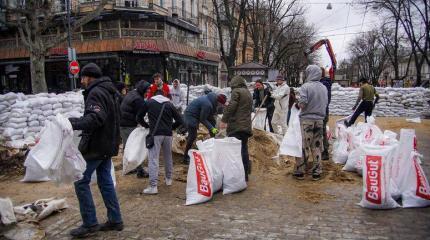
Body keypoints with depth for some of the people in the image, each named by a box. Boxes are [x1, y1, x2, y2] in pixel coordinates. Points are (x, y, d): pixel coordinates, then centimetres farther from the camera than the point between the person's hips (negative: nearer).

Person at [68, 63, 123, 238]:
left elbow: (95, 119, -29)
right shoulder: (110, 91, 15)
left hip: (95, 146, -9)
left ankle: (90, 224, 5)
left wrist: (72, 124, -34)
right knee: (105, 181, 13)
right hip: (107, 144, 9)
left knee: (81, 182, 0)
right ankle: (115, 220, 18)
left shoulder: (96, 93, -15)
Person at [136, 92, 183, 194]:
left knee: (153, 159, -6)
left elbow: (139, 117, 12)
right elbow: (179, 120, 9)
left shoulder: (149, 102, 8)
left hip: (155, 133, -3)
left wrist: (147, 126, 25)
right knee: (168, 156, 20)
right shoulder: (169, 104, 13)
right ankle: (168, 179, 33)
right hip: (168, 134, 3)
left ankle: (153, 186, -12)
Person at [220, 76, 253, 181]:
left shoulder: (236, 91, -3)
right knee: (244, 150, 12)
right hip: (246, 126, 8)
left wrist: (224, 120, -12)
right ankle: (245, 174, 18)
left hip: (236, 126, -8)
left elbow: (231, 107, -15)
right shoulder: (248, 93, 23)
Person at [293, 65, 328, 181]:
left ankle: (299, 171, 10)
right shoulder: (324, 88, 5)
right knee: (317, 147, 11)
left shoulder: (305, 87, -13)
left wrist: (298, 102, 2)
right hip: (319, 120, 5)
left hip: (306, 120, -5)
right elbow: (325, 103, 10)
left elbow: (302, 104, -18)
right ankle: (317, 172, 16)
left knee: (303, 146, 3)